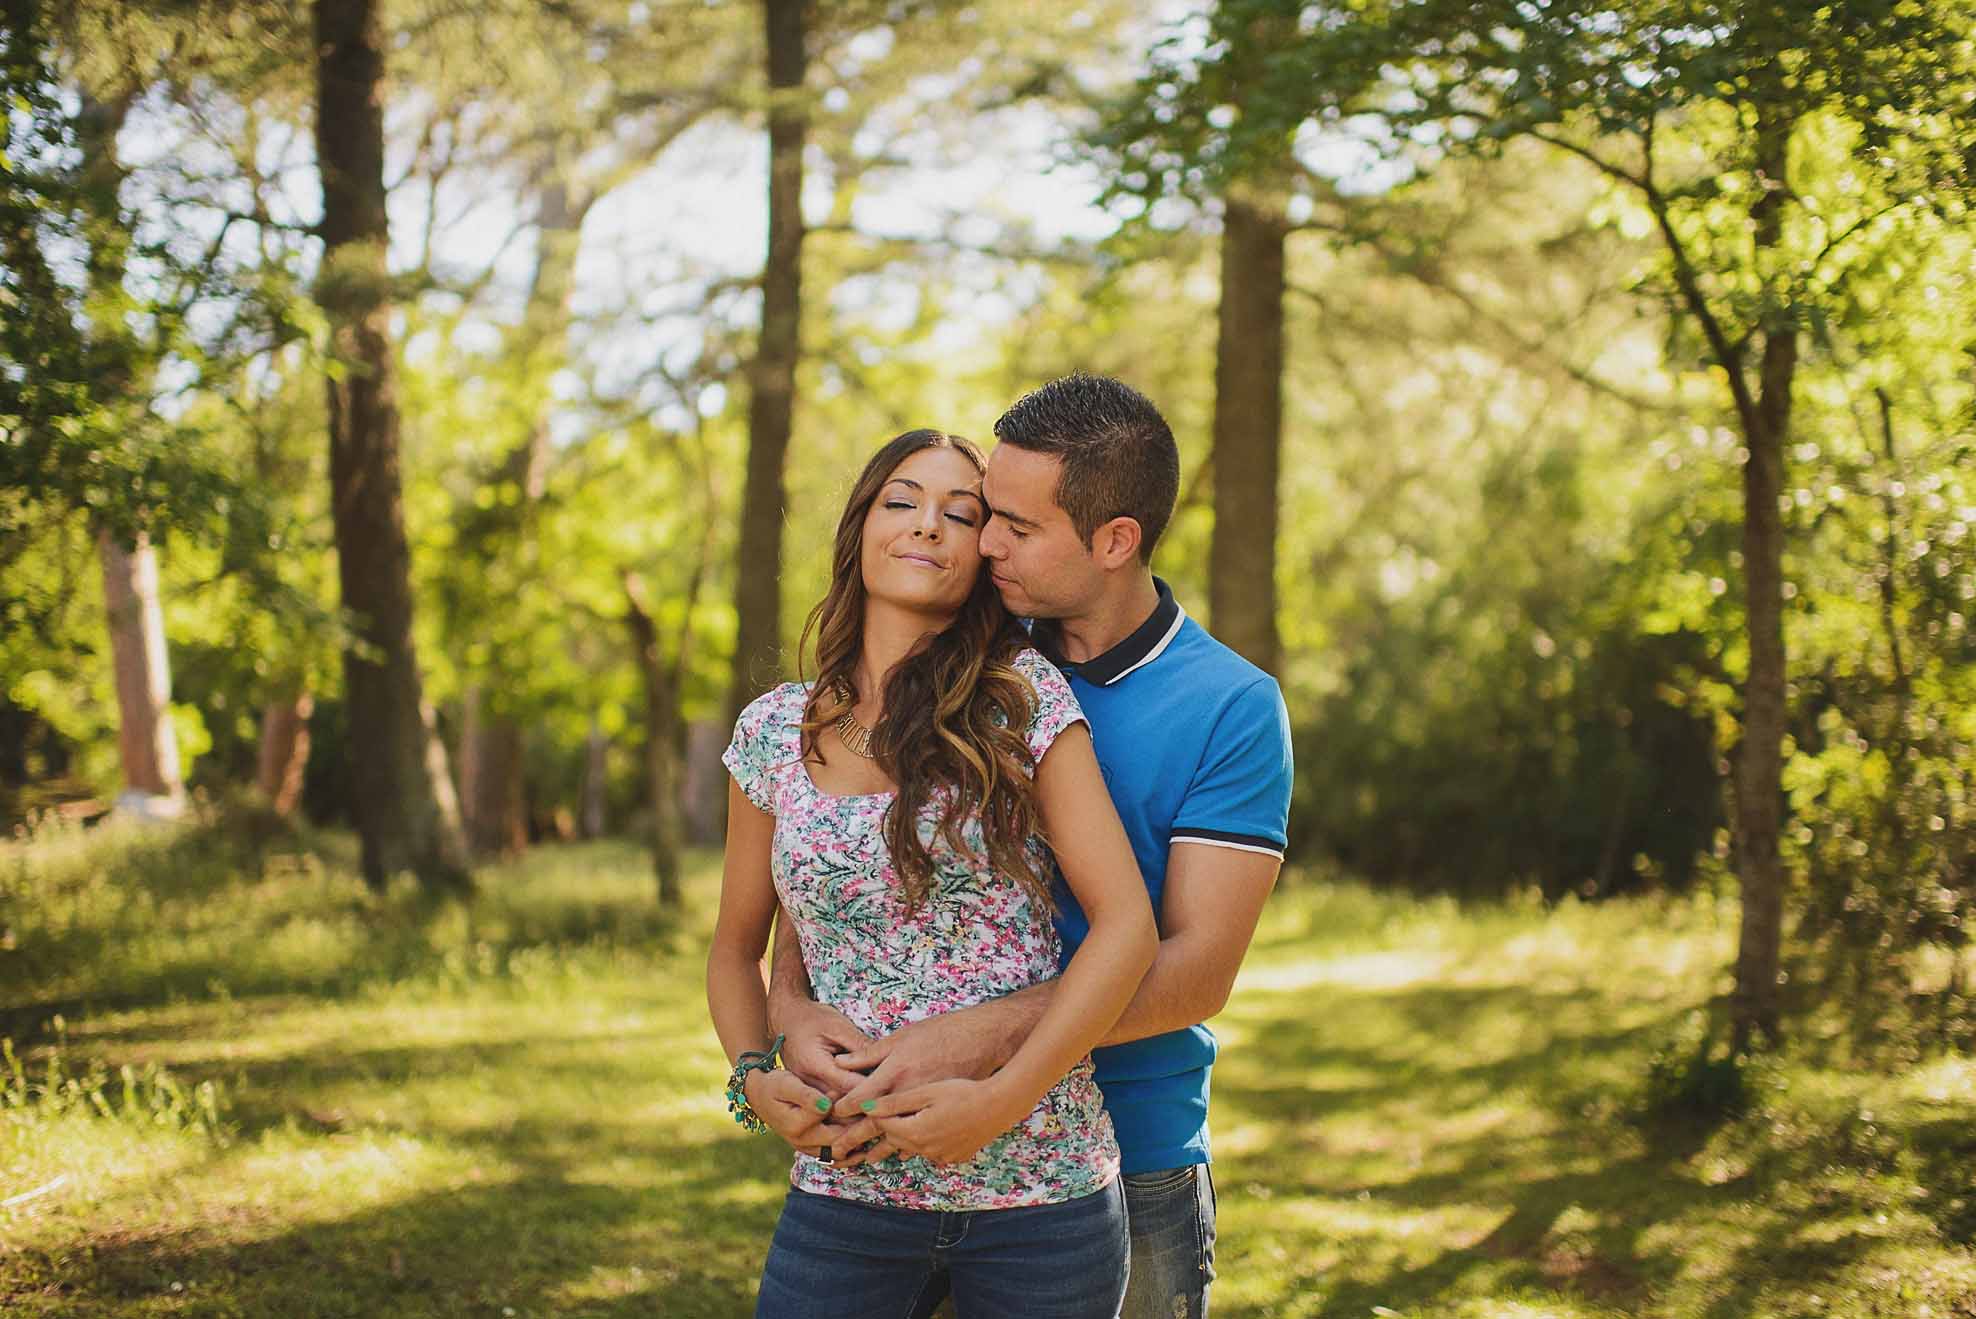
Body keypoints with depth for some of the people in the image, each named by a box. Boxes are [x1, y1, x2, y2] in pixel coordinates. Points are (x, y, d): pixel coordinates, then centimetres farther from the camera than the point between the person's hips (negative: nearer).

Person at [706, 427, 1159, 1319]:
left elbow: (1126, 926, -8)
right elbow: (737, 950, 16)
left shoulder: (1023, 699, -4)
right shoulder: (773, 733, 6)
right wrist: (754, 1079, -2)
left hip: (1037, 1188, -2)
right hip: (844, 1185, 2)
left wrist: (998, 1101, -15)